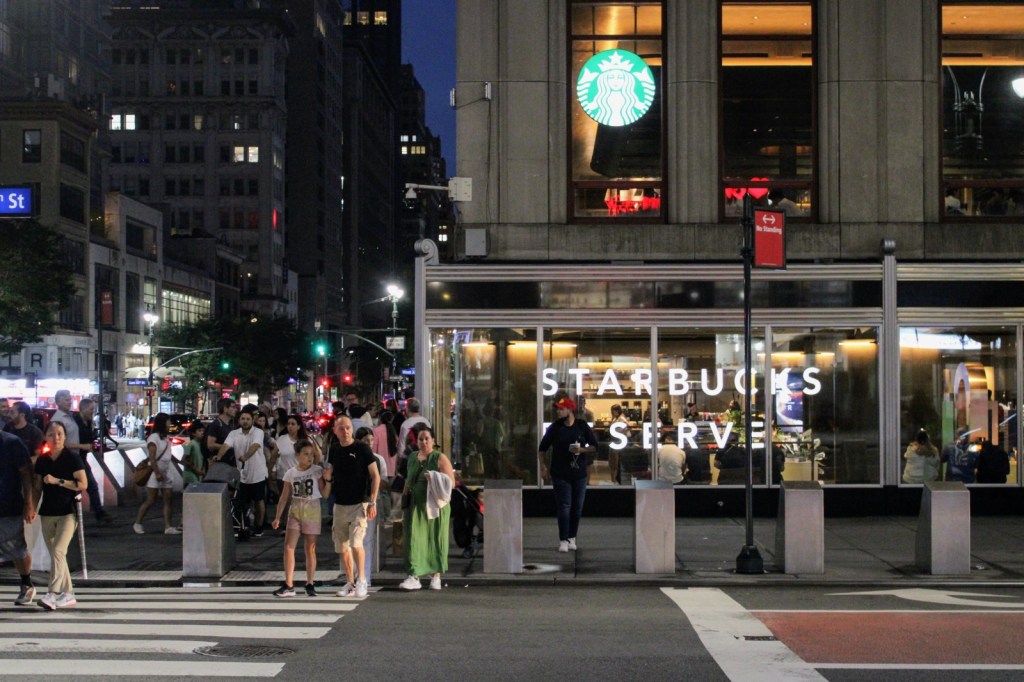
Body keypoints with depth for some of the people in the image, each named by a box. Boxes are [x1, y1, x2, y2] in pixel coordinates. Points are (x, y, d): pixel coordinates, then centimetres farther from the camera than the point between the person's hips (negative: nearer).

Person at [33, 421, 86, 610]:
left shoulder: (72, 458, -5)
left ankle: (53, 594, -21)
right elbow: (37, 488, 14)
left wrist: (57, 481, -16)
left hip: (67, 512, -6)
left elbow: (82, 484, -11)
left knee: (58, 551, -18)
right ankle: (68, 594, 17)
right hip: (47, 513, 6)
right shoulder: (42, 460, 9)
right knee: (55, 555, 9)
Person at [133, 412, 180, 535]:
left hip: (166, 473, 8)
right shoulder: (153, 438, -13)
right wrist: (157, 473, -23)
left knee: (167, 500, 1)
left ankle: (168, 526, 0)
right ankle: (137, 523, 9)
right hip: (154, 474, -8)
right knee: (150, 501, -4)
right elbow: (152, 458, -19)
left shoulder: (165, 438, 13)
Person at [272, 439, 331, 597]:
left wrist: (328, 480, -18)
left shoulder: (317, 471, -1)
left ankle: (310, 584, 12)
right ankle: (289, 586, -2)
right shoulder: (291, 473, 4)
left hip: (312, 511, -2)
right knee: (288, 547, -5)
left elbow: (324, 493, -3)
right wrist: (277, 517, 3)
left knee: (310, 549, 3)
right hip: (295, 511, 2)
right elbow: (284, 497, 6)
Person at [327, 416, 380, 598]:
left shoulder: (362, 448, -7)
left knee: (356, 543, -18)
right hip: (339, 505, 5)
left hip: (359, 504, -5)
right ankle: (350, 582, 20)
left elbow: (375, 476, -6)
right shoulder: (334, 450, 7)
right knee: (342, 546, 8)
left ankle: (361, 579, -4)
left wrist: (372, 502, -12)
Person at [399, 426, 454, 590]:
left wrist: (434, 479, -20)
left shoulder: (440, 458, -3)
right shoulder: (412, 457, 12)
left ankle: (436, 575, 15)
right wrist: (404, 492, 18)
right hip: (415, 506, 3)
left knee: (435, 539, 3)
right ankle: (414, 576, -8)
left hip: (434, 506, -3)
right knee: (414, 538, -6)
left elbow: (451, 483, -7)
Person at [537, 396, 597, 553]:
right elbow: (542, 449, 8)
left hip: (579, 474, 1)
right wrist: (543, 466, -2)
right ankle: (563, 540, -6)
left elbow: (594, 447, 5)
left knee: (577, 508, 6)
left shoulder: (583, 427, 1)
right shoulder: (554, 428, 1)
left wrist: (582, 450, -13)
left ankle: (572, 538, 18)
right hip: (560, 474, -1)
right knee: (564, 507, -6)